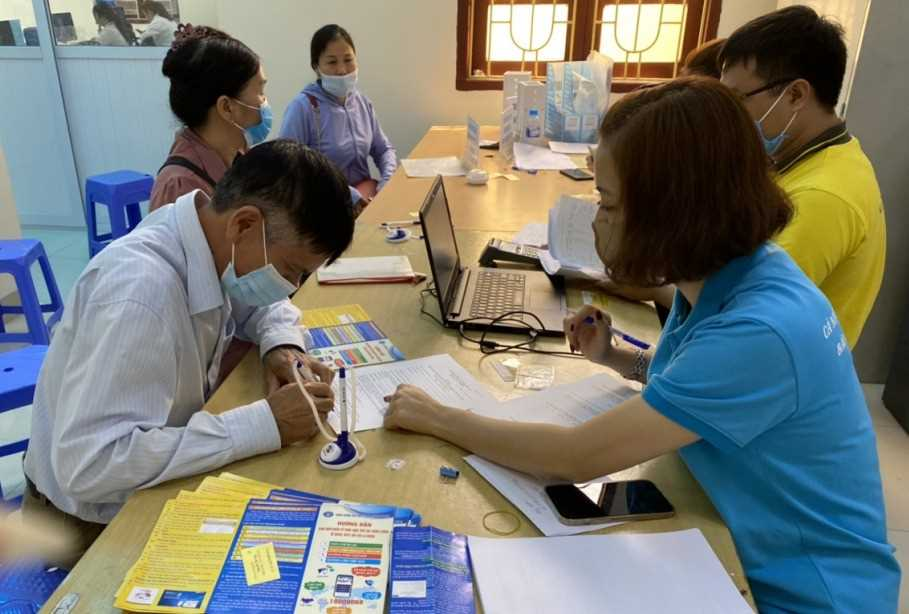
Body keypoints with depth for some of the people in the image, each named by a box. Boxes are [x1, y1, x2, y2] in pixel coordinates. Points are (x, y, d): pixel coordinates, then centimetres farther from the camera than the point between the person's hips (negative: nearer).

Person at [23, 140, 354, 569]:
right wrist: (264, 424, -36)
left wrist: (283, 346, -13)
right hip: (97, 520, -6)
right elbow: (88, 466, -37)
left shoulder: (213, 245, -11)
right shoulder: (140, 292, -34)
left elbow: (264, 303, 10)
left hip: (158, 482, 7)